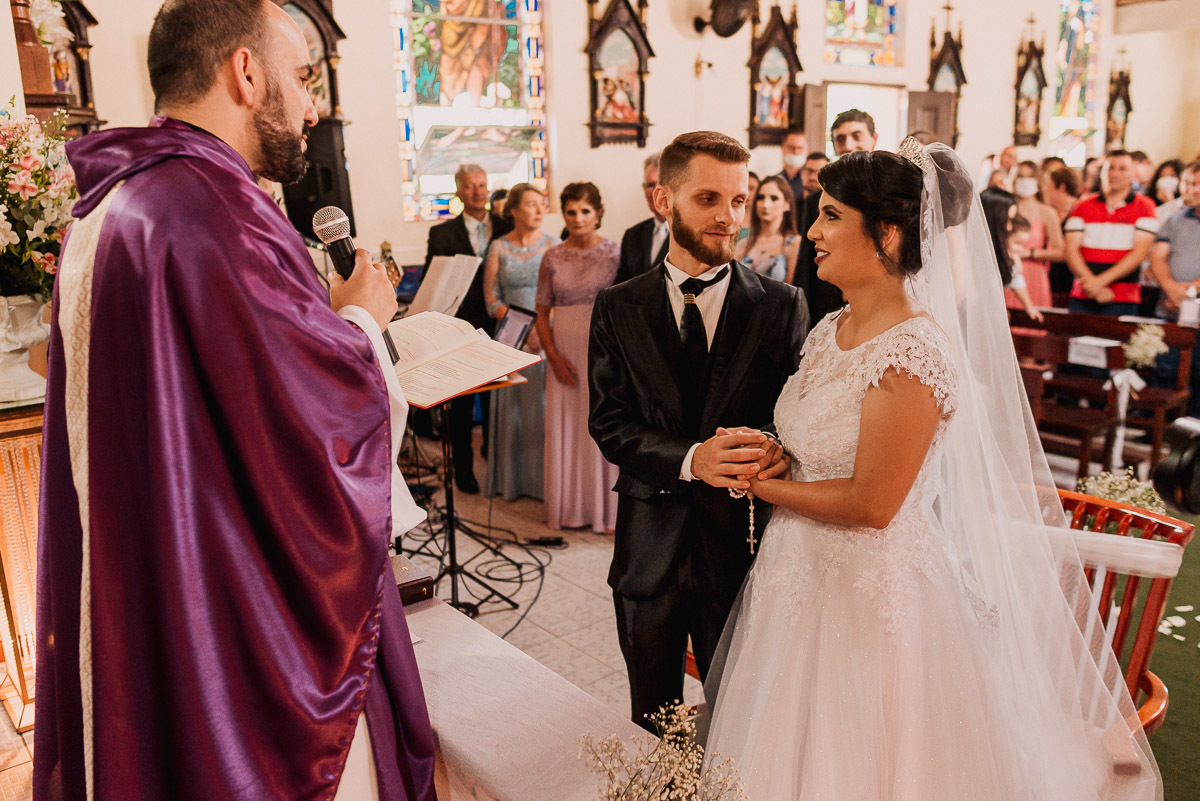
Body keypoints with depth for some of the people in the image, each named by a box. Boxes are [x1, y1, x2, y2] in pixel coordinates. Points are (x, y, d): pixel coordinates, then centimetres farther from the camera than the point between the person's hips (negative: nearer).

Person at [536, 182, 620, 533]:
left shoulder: (616, 253, -2)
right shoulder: (553, 257, 6)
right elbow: (542, 311, 8)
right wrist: (553, 355, -3)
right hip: (565, 355, 3)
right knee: (563, 428, 7)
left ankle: (605, 510, 18)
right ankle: (567, 507, 22)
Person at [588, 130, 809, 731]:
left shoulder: (781, 307, -3)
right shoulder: (618, 308, -1)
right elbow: (608, 422, -7)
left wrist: (780, 450, -27)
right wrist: (690, 458, -24)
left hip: (741, 544, -1)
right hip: (650, 546, 1)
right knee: (652, 725, 21)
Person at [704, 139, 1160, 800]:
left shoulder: (913, 355, -22)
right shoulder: (830, 331, 4)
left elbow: (871, 504, -21)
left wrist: (761, 486, -12)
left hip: (874, 591, -8)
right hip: (804, 578, 8)